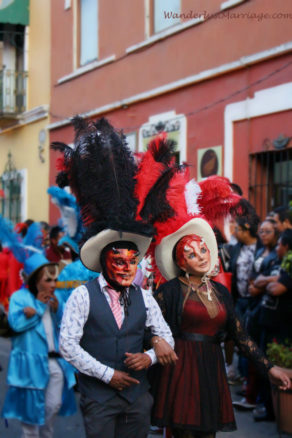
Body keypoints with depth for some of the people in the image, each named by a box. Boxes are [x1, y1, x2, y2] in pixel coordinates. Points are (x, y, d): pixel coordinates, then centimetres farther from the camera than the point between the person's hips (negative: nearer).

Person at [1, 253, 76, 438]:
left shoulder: (55, 299, 11)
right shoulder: (20, 297, -4)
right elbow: (16, 323, -19)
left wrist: (57, 310, -8)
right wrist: (39, 305, -14)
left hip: (56, 361, 5)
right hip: (32, 363, -5)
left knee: (54, 406, 10)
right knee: (32, 409, 4)